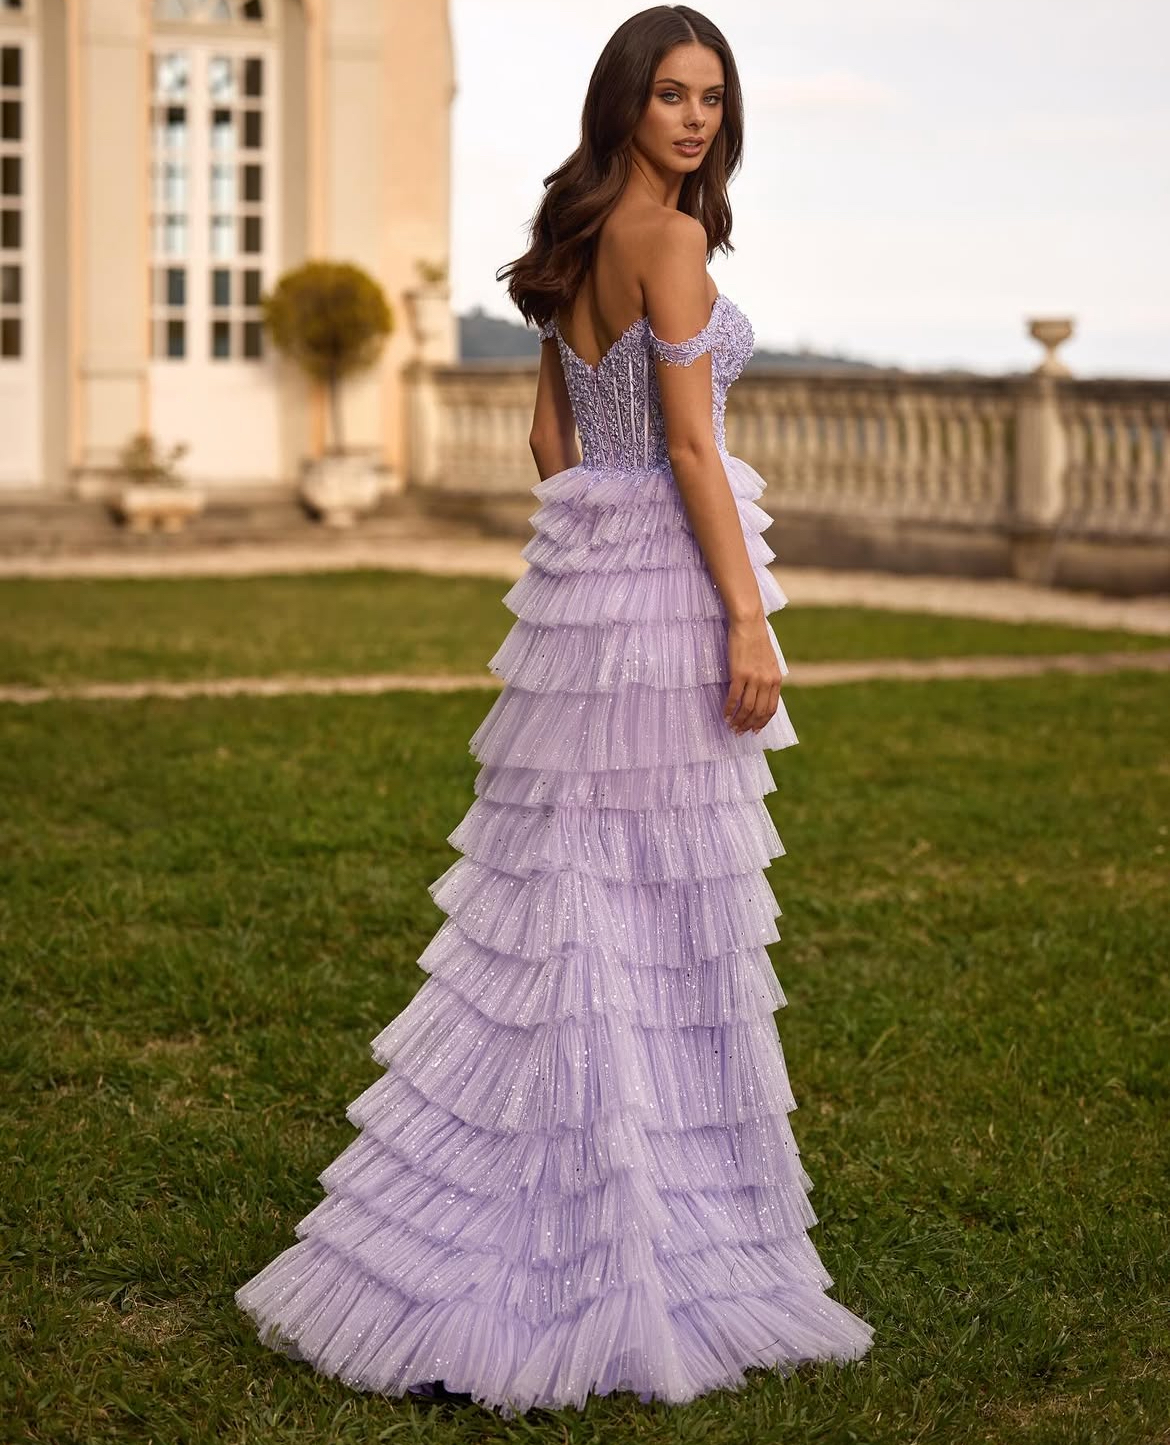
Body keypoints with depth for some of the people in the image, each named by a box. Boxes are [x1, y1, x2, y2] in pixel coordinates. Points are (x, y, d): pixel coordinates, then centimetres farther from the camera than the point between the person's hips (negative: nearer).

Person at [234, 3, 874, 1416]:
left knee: (570, 900, 12)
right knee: (658, 910, -2)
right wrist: (747, 617, -16)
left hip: (586, 572, 9)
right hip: (664, 582, -9)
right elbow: (688, 444, -17)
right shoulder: (668, 238, -12)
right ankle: (622, 1250, 5)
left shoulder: (580, 241, 14)